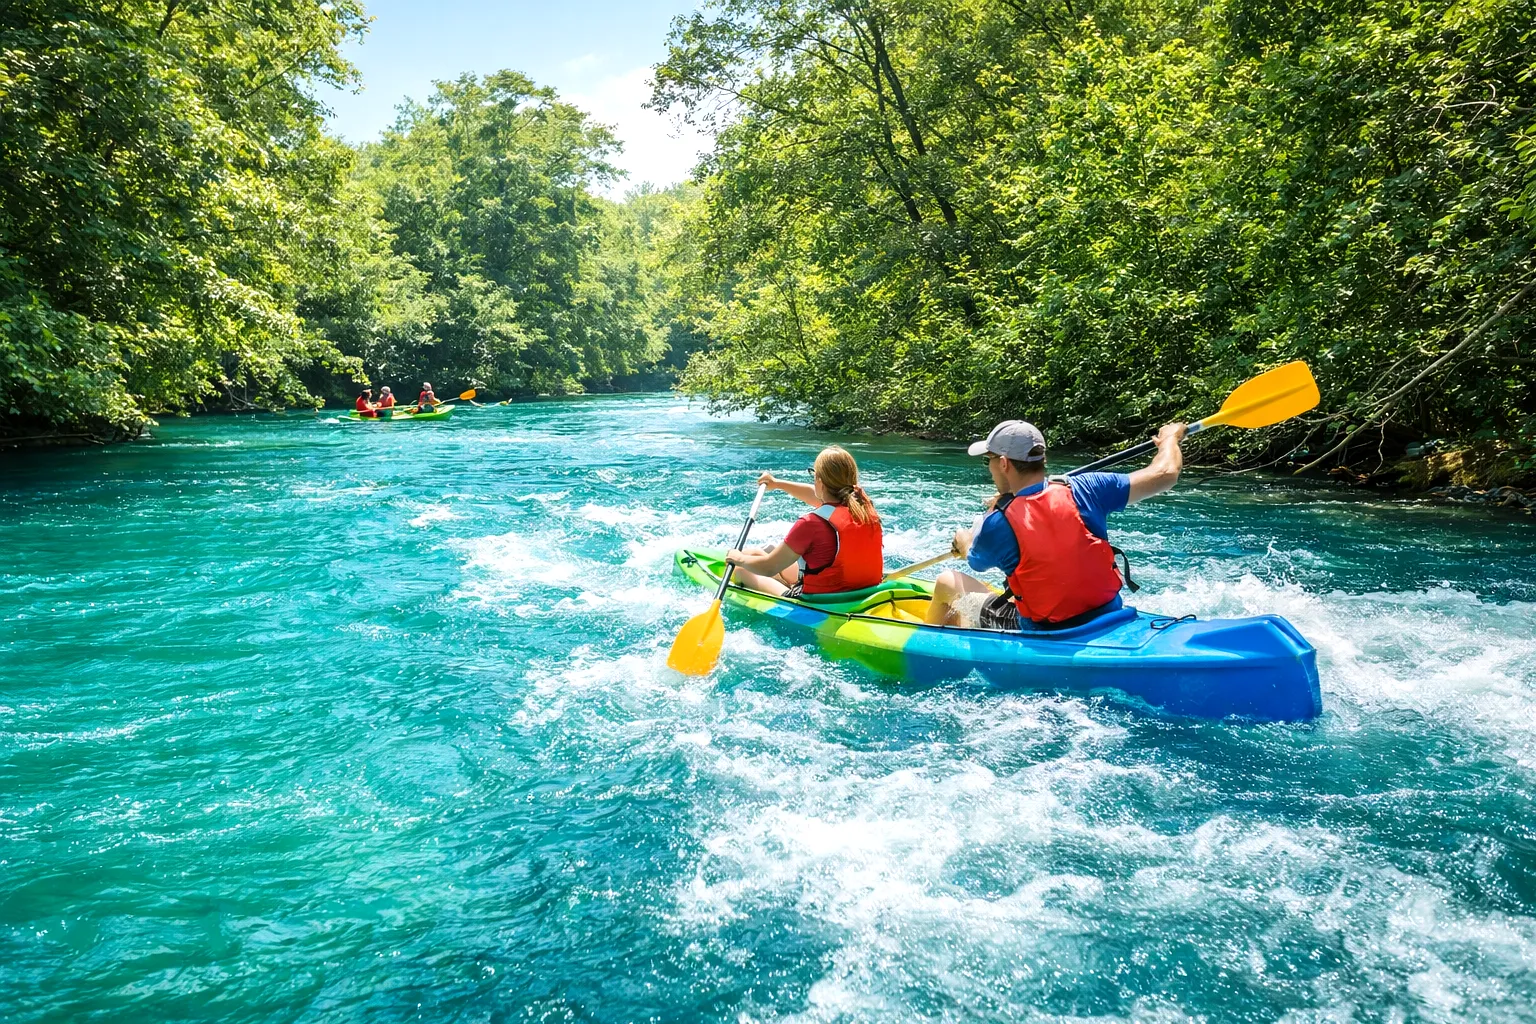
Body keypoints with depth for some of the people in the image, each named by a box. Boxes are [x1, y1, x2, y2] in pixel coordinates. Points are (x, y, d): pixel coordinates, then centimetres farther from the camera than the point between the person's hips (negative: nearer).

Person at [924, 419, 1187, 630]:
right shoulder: (1084, 490, -11)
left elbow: (974, 560, 6)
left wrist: (963, 541, 32)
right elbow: (1165, 474, -3)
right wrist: (1170, 437, 20)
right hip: (1108, 625, 5)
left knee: (947, 583, 13)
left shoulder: (997, 522, -18)